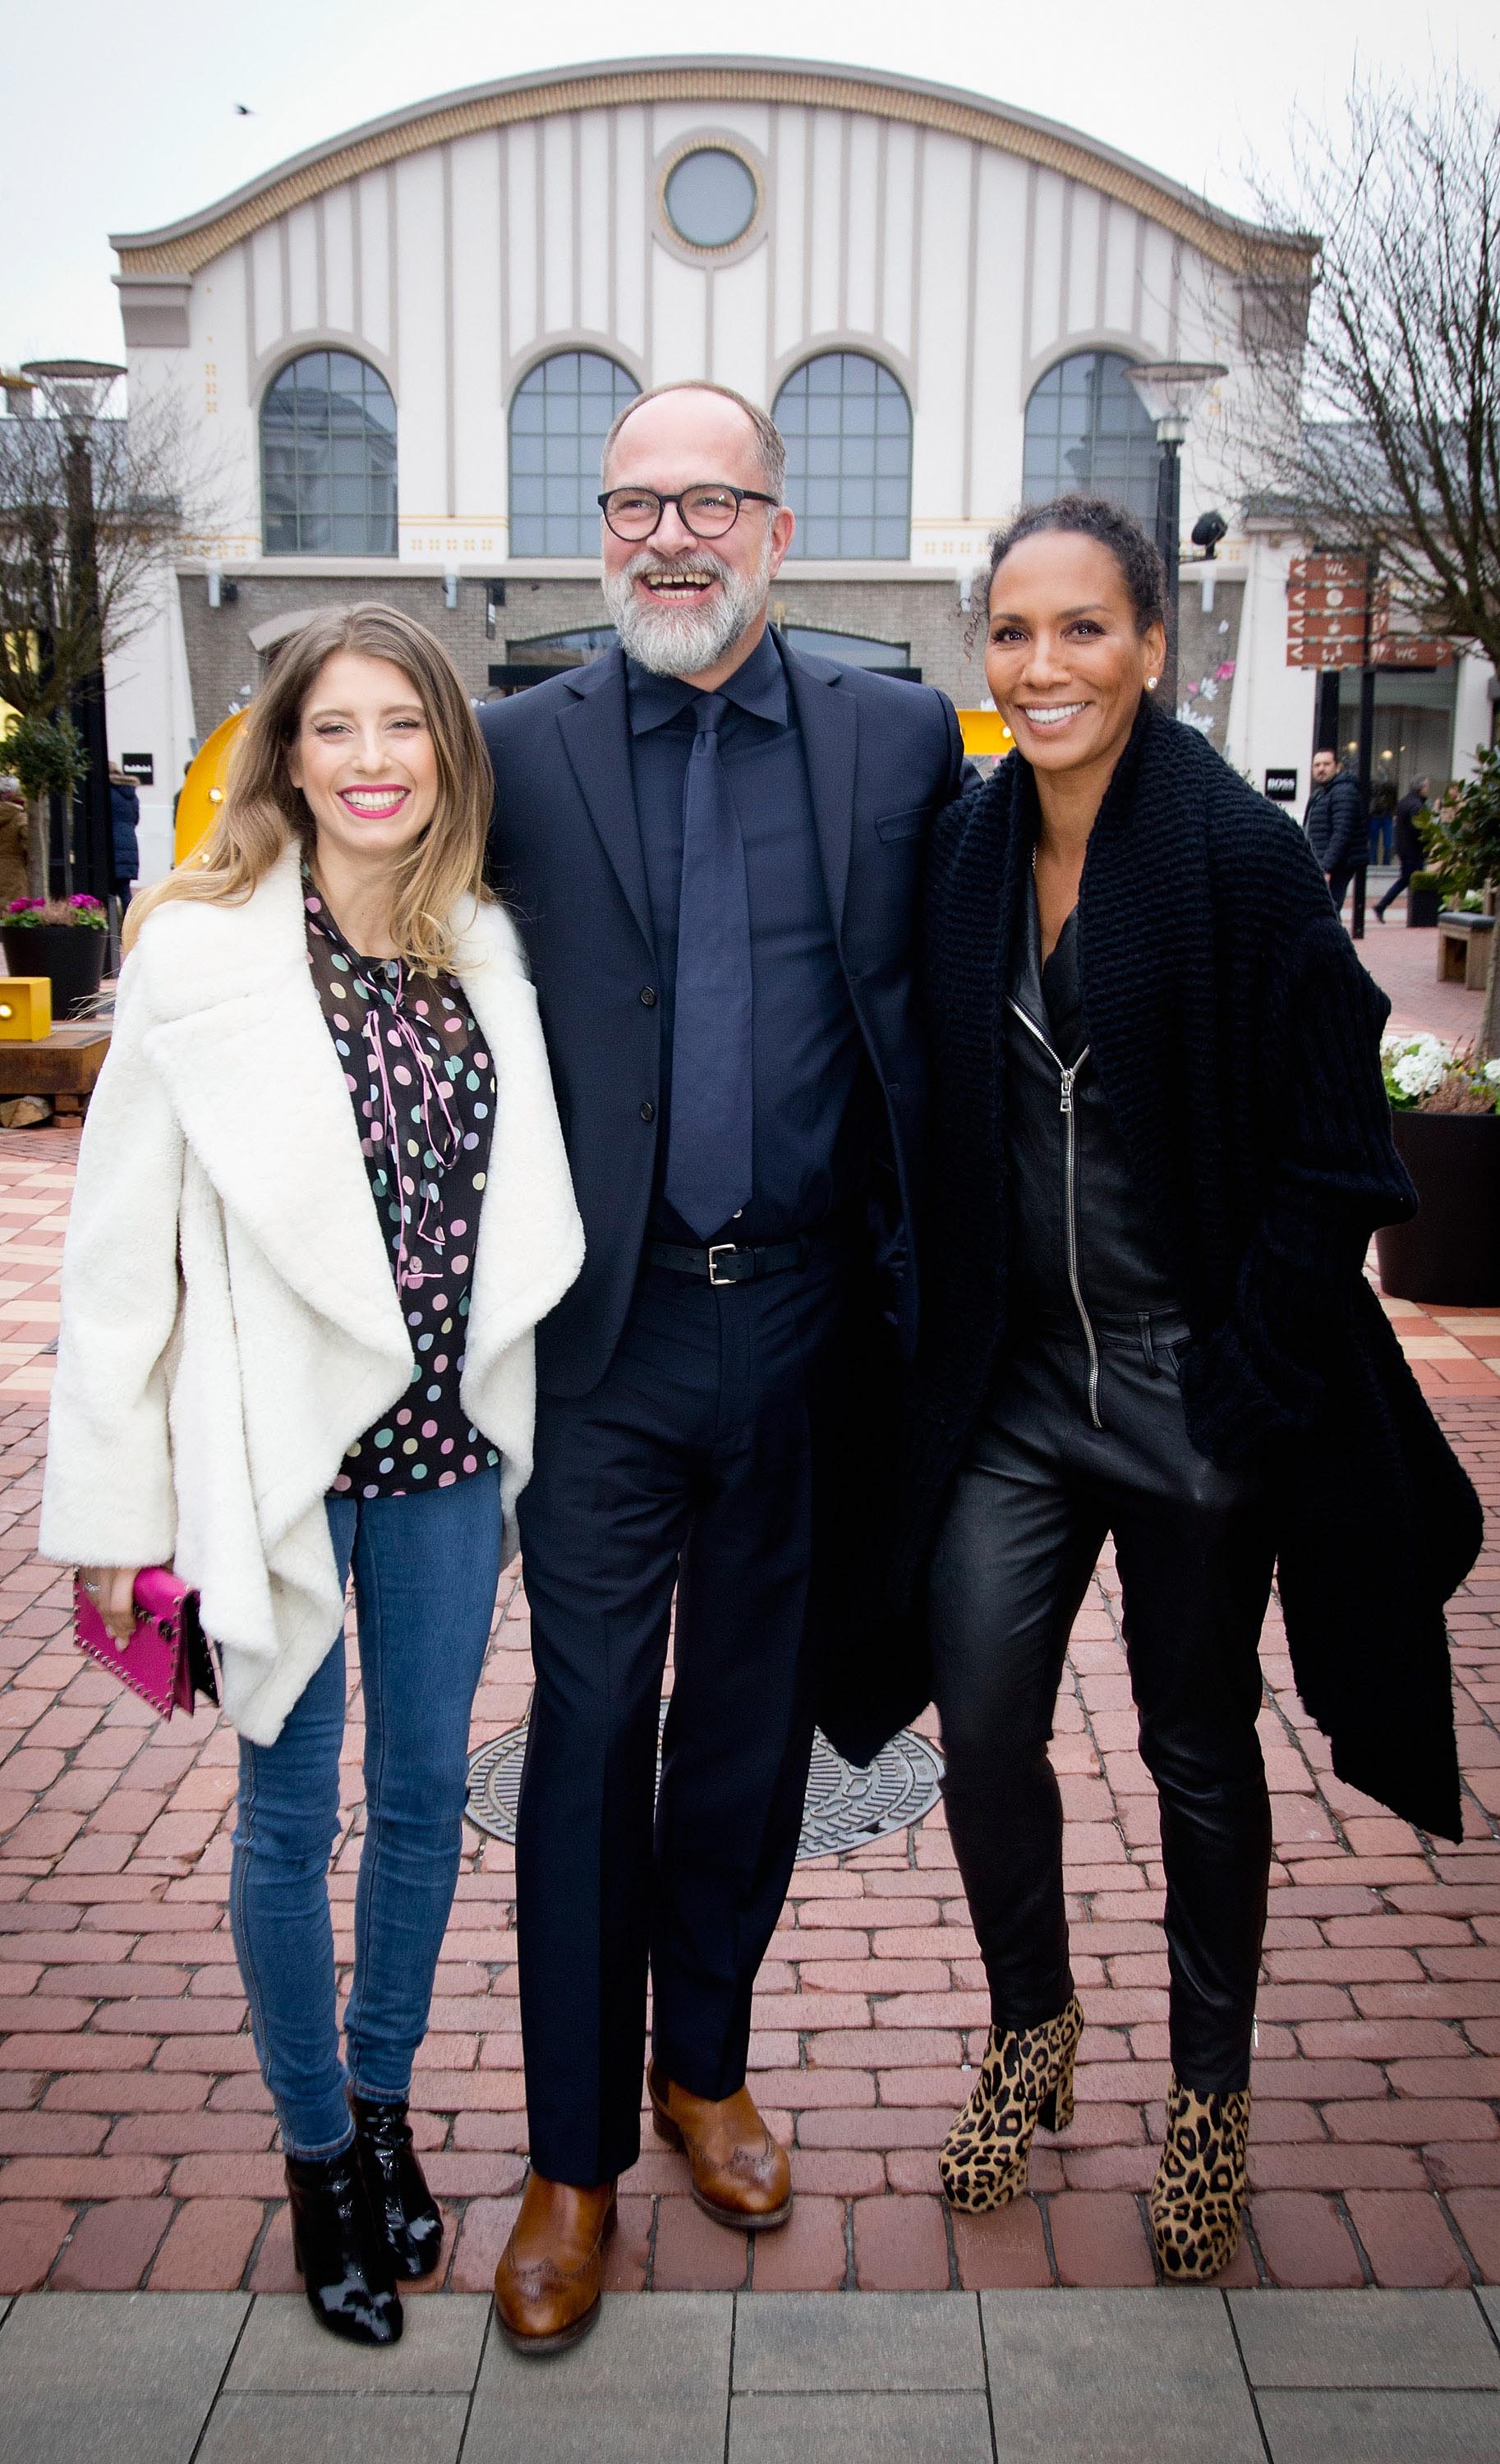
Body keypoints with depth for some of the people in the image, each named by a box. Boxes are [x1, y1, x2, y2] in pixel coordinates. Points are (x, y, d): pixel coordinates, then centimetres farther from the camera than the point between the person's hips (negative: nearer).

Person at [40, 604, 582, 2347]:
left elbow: (521, 1210, 9)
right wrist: (114, 1502, -8)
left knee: (428, 1791, 16)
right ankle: (316, 2153, 33)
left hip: (448, 1440, 4)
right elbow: (119, 1240, -8)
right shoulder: (201, 950, -10)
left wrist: (520, 1437, 9)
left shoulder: (486, 950, 3)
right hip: (282, 1448, -4)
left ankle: (384, 2109, 39)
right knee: (292, 1814, 11)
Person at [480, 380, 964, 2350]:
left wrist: (923, 1270, 0)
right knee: (589, 1729, 7)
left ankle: (706, 2062, 39)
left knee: (755, 1720, 15)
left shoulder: (900, 737, 2)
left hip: (806, 1318, 1)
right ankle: (576, 2152, 25)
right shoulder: (516, 749, 1)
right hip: (608, 1323, -1)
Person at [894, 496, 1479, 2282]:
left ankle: (1207, 2098, 33)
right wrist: (933, 1349, 5)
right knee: (980, 1719, 4)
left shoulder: (1242, 857, -12)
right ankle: (1031, 2025, 33)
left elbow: (1325, 1158, -11)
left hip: (1193, 1385, -3)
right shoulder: (959, 858, 3)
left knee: (1199, 1746, 11)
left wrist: (1247, 1396, -13)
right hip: (1012, 1381, 4)